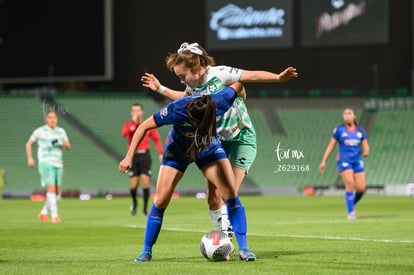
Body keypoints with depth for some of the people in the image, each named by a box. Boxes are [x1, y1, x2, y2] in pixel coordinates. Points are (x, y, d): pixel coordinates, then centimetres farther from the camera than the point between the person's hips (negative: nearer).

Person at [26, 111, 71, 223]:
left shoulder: (61, 131, 11)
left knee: (57, 191, 5)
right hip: (45, 162, -5)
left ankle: (44, 212, 23)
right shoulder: (40, 131, 0)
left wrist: (65, 144, -13)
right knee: (51, 188, -18)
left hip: (58, 164, 5)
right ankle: (54, 215, -18)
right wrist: (30, 158, -1)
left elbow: (68, 147, 12)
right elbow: (29, 144, 10)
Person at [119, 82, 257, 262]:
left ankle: (243, 248, -8)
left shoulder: (220, 103, -34)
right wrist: (129, 157, -24)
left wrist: (240, 90, 9)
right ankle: (146, 251, 6)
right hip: (178, 149, -1)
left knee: (231, 193, -15)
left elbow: (238, 85, -13)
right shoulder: (176, 110, -37)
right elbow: (144, 127, -23)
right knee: (160, 200, -8)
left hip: (209, 148, 1)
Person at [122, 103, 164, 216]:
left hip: (145, 155, 0)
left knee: (145, 182, -11)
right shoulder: (128, 125, 5)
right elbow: (124, 133, -16)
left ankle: (145, 209, -5)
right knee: (133, 185, -3)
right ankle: (134, 203, 28)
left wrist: (161, 153, -3)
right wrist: (134, 122, -19)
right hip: (133, 156, 0)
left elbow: (156, 139, 8)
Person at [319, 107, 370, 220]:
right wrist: (324, 161, 0)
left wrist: (366, 152, -15)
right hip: (344, 161, -3)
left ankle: (352, 204, 24)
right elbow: (331, 145, 5)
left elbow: (365, 146, 10)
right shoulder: (339, 130, 2)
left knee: (361, 188, -5)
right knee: (350, 185, -18)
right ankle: (350, 212, -10)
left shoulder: (361, 130, 9)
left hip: (357, 161, 3)